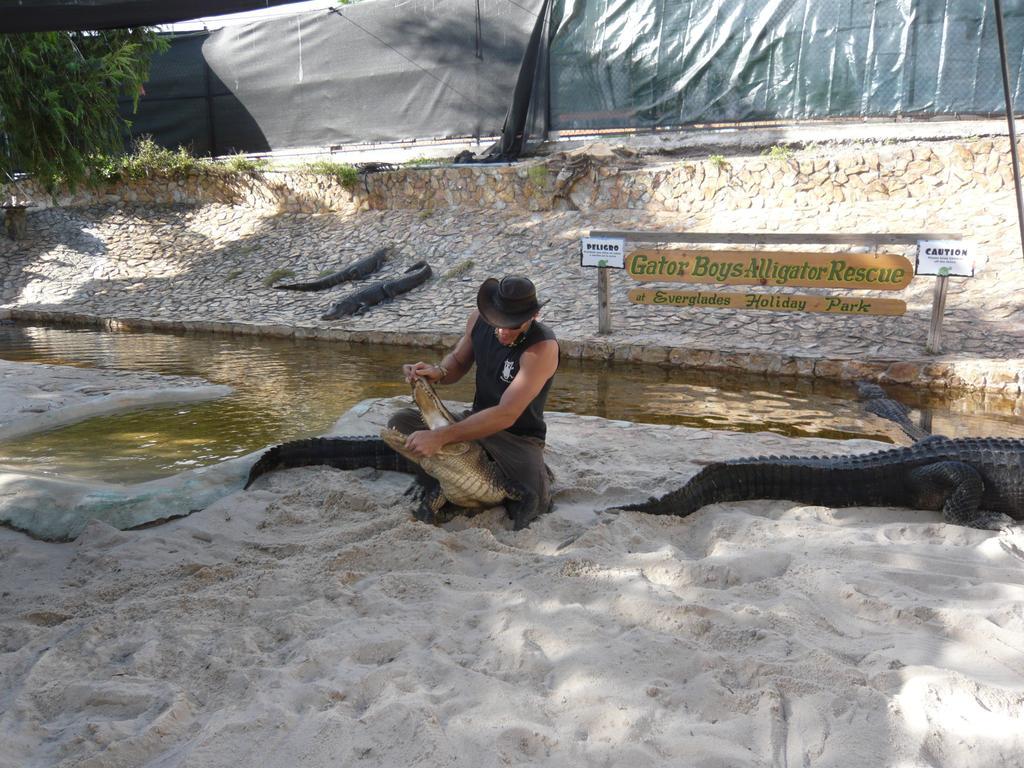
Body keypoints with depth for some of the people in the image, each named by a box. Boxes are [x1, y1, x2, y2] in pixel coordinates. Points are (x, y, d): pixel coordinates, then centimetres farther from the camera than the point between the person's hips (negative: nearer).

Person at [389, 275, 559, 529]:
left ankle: (537, 472, 4)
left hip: (519, 435, -5)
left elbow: (506, 415, -35)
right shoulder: (479, 319, -11)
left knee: (534, 502, -32)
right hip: (476, 422, 5)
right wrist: (438, 372, -15)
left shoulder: (543, 346, -30)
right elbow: (458, 360, 10)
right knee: (401, 422, -11)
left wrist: (442, 436, -39)